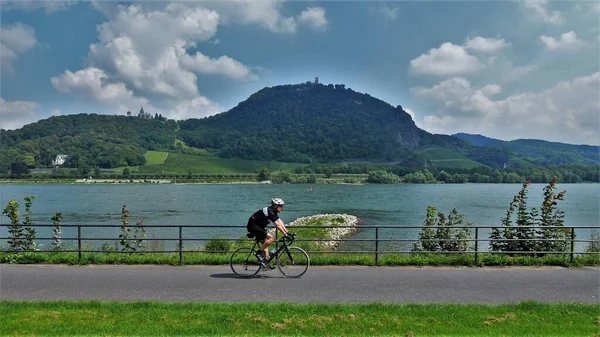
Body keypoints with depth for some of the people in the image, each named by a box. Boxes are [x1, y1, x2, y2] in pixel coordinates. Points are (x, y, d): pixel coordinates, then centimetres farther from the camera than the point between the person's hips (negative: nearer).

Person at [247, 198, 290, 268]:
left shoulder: (274, 212, 8)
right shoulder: (270, 211, -22)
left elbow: (280, 222, 8)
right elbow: (277, 225, -25)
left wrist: (287, 232, 2)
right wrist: (285, 234, -22)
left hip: (258, 226, 11)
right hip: (253, 226, -11)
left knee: (266, 241, 11)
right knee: (271, 238, -19)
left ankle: (266, 261, 13)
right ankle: (259, 253, -10)